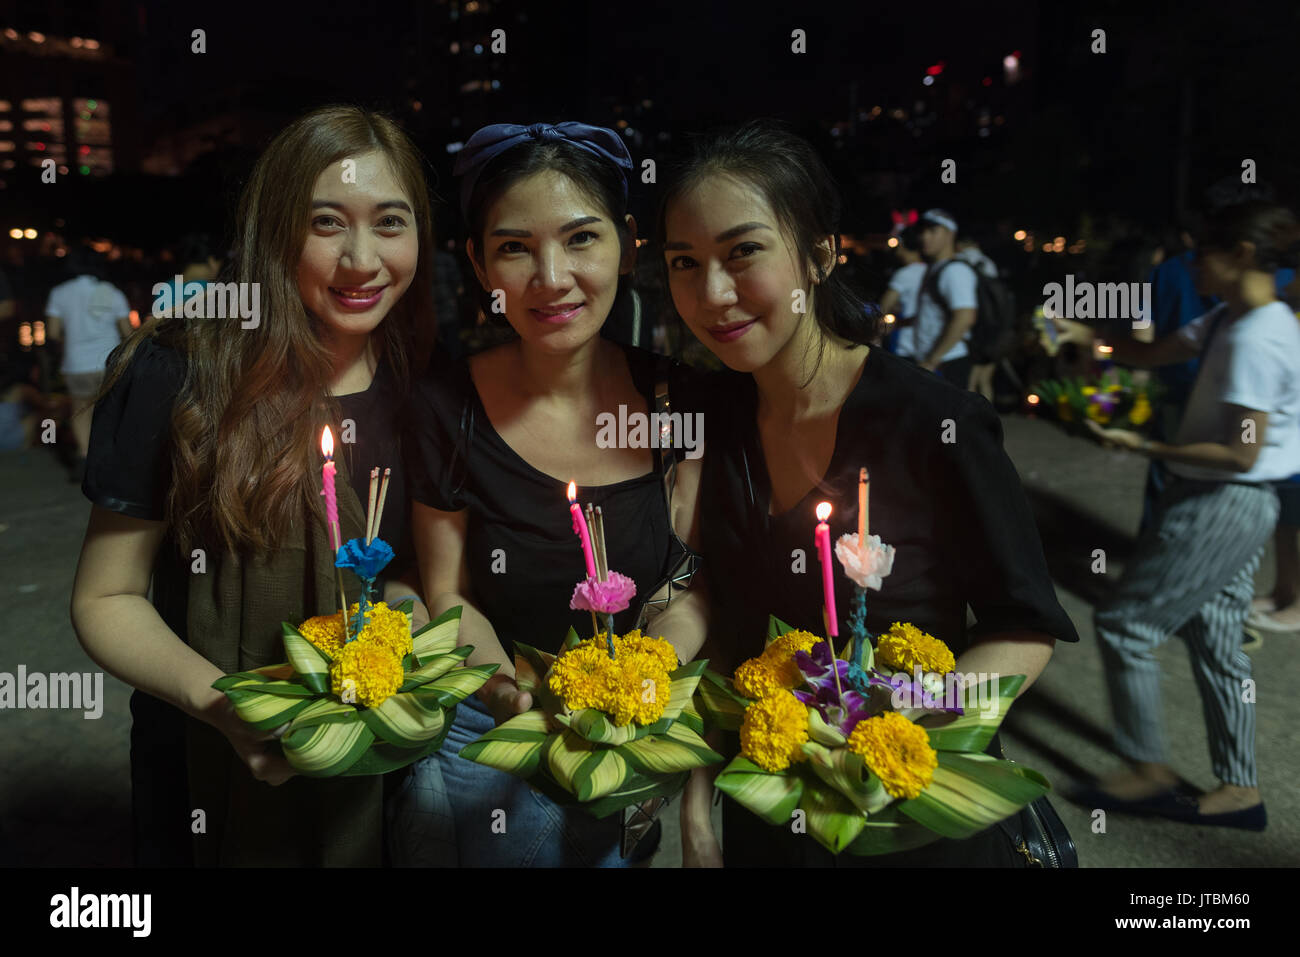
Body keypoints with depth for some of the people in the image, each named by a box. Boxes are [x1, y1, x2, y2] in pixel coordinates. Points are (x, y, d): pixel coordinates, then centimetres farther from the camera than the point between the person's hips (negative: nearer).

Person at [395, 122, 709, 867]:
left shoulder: (674, 399, -5)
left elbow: (695, 583, -2)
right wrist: (520, 700, -21)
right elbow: (448, 597, -5)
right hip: (487, 738, -1)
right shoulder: (446, 410, -11)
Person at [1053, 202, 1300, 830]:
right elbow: (1155, 353, 16)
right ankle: (1239, 789, 27)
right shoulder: (1229, 321, 7)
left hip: (1222, 504, -10)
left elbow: (1241, 454, -23)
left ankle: (1149, 771, 15)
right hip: (1226, 503, 10)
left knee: (1124, 623, 1)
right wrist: (1086, 337, 2)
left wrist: (1145, 448, -19)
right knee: (1214, 638, 16)